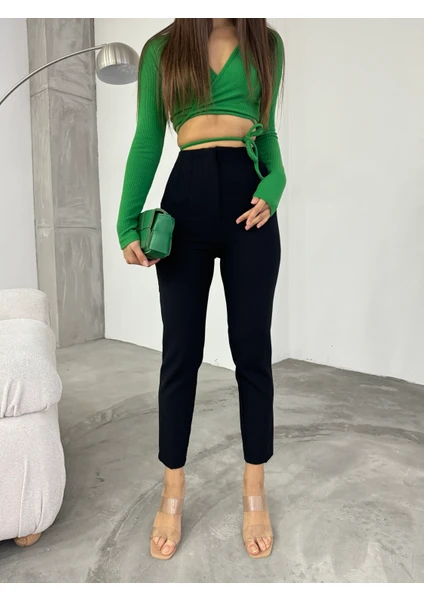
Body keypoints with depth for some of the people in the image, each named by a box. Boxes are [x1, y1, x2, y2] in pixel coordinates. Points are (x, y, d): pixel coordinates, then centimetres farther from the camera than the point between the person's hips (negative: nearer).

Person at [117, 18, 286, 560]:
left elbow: (267, 132, 18)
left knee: (252, 351, 1)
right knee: (181, 353, 1)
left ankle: (254, 493, 18)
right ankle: (173, 493, 18)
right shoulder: (161, 48, 14)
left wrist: (275, 183, -3)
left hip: (248, 200, 1)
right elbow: (147, 142, 10)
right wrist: (127, 224, 1)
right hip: (186, 200, 0)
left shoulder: (266, 43, 18)